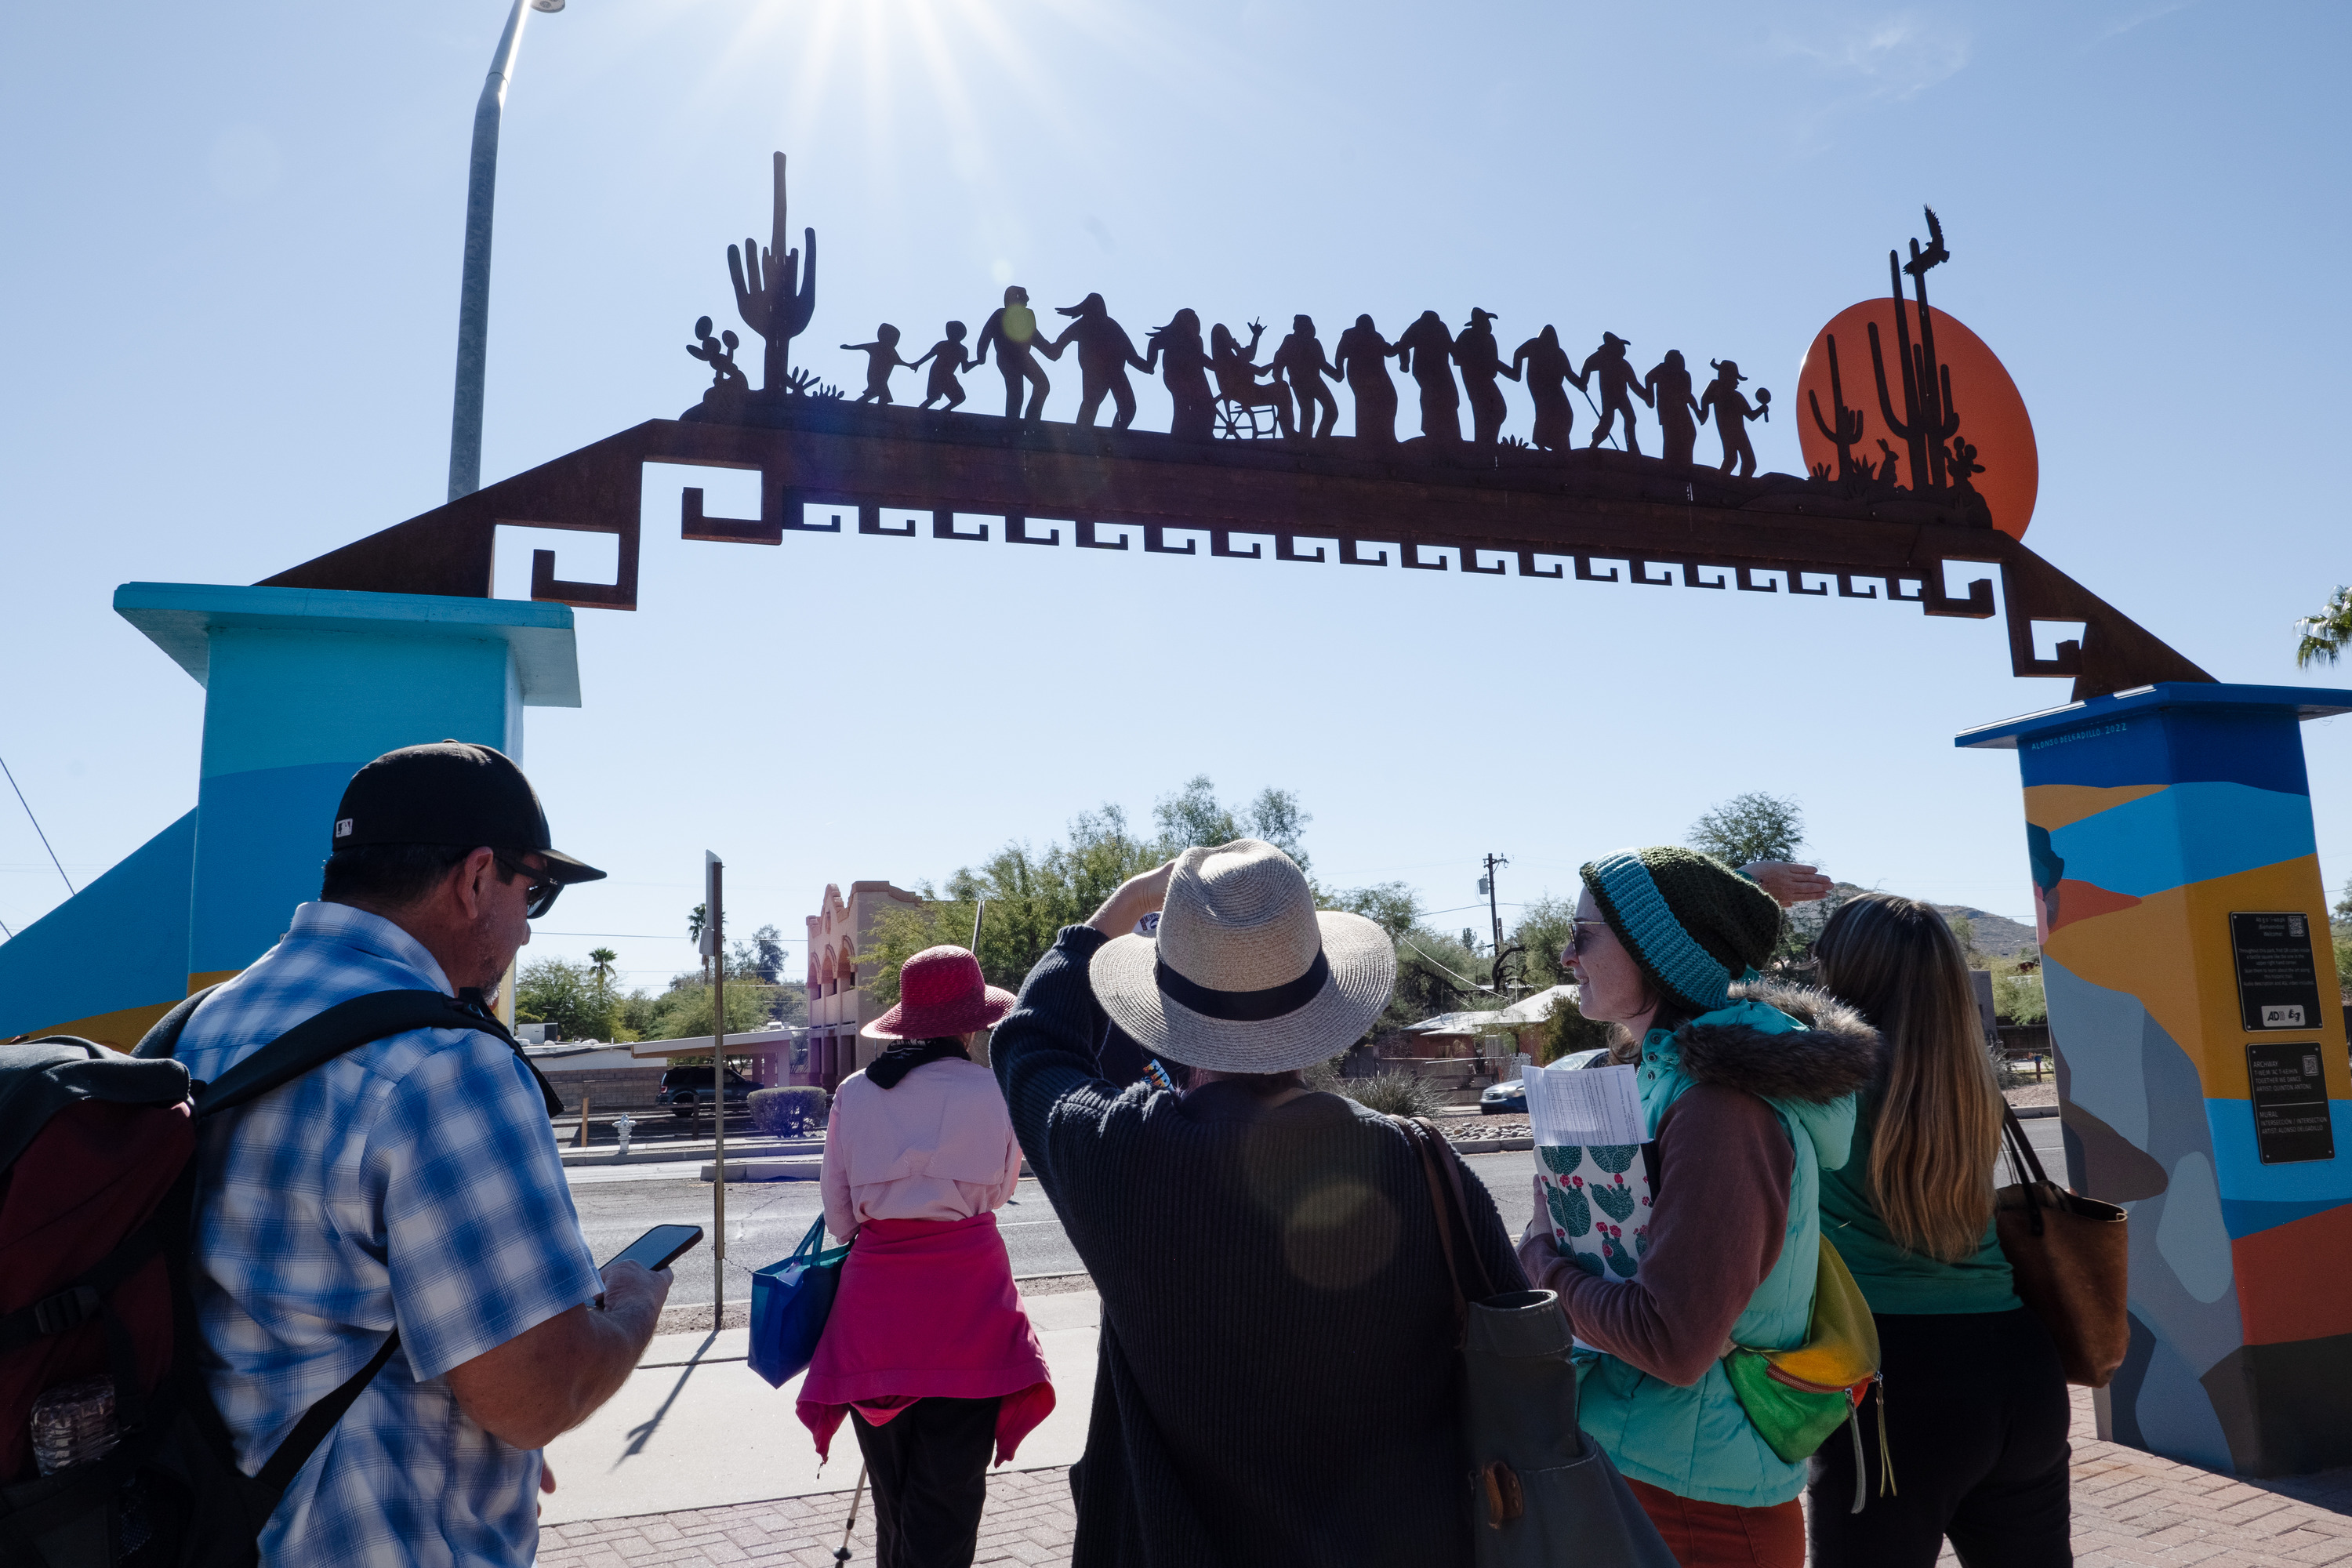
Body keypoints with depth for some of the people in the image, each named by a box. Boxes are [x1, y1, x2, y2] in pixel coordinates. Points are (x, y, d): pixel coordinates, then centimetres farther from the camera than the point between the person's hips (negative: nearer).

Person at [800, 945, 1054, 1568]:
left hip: (876, 1292, 3)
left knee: (891, 1487, 19)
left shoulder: (855, 1093, 1)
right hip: (966, 1289, -3)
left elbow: (838, 1217, 7)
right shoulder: (995, 1092, -4)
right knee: (948, 1493, 4)